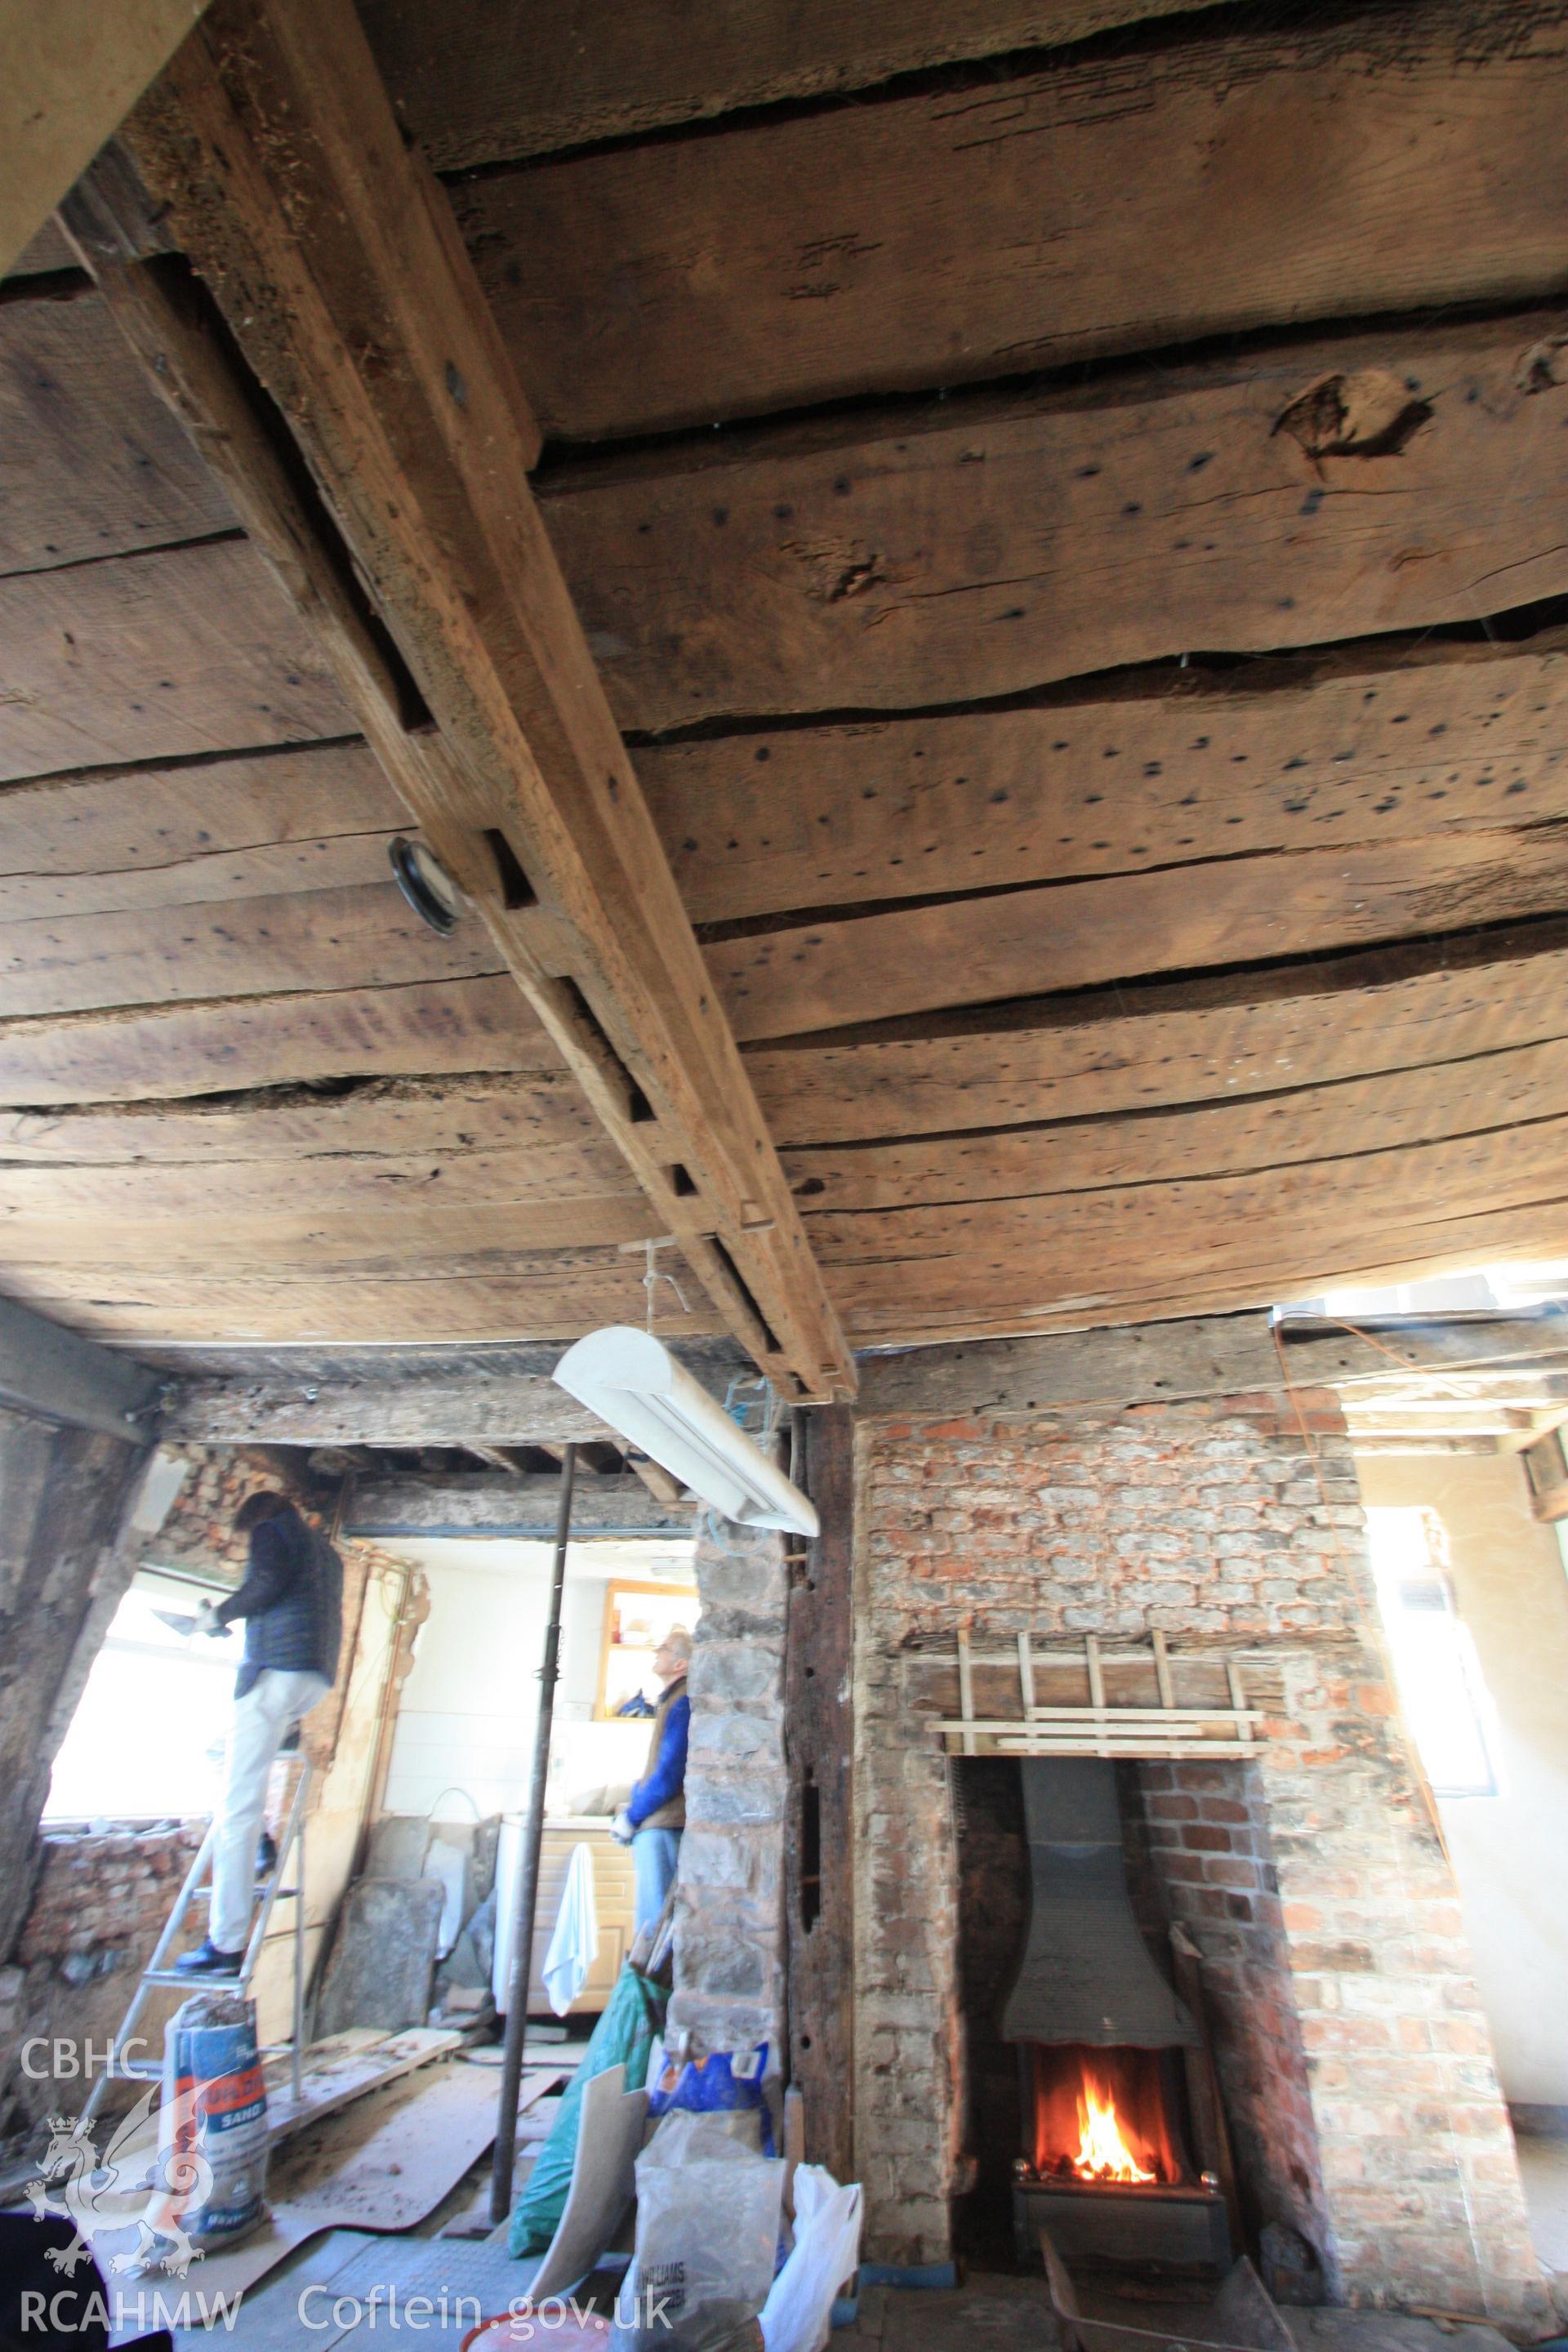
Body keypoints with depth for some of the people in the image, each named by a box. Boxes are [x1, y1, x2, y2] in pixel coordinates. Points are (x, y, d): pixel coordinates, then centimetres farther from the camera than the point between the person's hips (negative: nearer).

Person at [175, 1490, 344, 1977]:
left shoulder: (271, 1530, 4)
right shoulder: (327, 1552, 27)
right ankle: (257, 1843, 17)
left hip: (278, 1668, -8)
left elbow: (269, 1583, -14)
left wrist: (219, 1615, 2)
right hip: (319, 1676, 8)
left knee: (238, 1805, -6)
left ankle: (225, 1945, -7)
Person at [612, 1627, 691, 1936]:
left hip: (664, 1827, -10)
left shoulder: (682, 1702, -16)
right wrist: (633, 1805, 11)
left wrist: (631, 1817, -9)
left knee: (653, 1924, -4)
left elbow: (669, 1774, -20)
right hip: (655, 1824, 10)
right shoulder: (671, 1700, 16)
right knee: (649, 1923, 16)